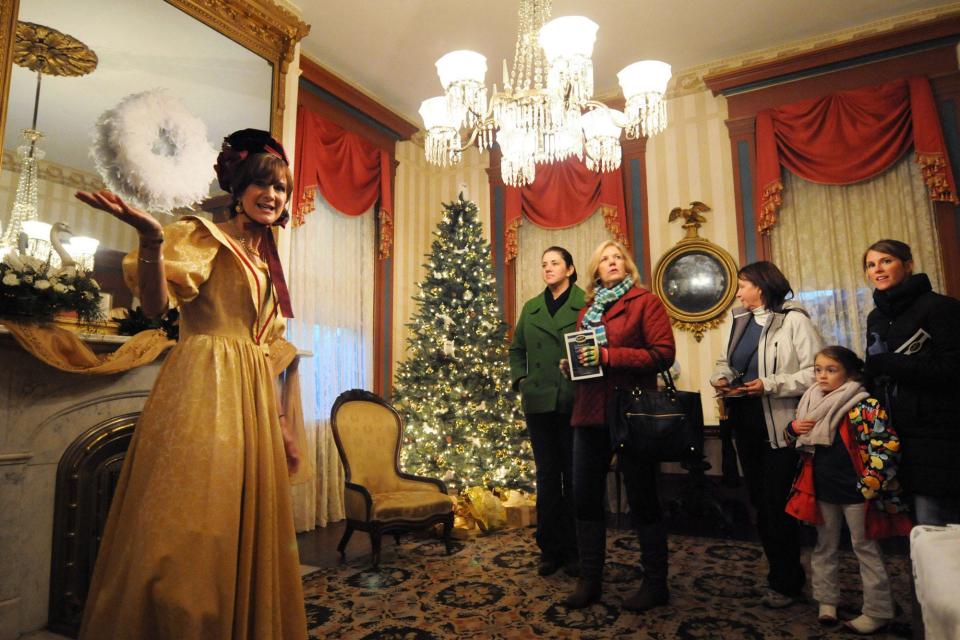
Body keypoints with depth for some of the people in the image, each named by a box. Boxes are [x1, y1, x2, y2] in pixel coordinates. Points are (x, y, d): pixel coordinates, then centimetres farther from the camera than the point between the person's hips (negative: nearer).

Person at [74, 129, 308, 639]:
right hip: (203, 391, -7)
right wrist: (151, 240, -33)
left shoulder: (266, 263, 19)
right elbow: (155, 305, -15)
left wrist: (281, 422, 19)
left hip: (252, 398, 7)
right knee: (185, 530, -5)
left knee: (247, 528, 12)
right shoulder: (204, 235, 0)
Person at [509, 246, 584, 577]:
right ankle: (549, 549, 22)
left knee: (574, 475, 7)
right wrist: (519, 378, 6)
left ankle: (573, 550, 21)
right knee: (546, 475, 10)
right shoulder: (531, 308, 12)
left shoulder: (586, 304, -2)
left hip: (574, 402, -3)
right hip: (539, 402, 4)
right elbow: (516, 348, 20)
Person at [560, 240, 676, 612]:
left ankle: (655, 585, 22)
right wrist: (571, 364, 2)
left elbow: (663, 354, -13)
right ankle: (589, 580, 25)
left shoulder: (646, 302, -2)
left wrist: (608, 355, -19)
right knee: (585, 498, 9)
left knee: (642, 500, 5)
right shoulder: (587, 311, 15)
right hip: (590, 414, 6)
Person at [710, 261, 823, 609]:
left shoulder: (794, 320, -10)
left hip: (780, 426, -7)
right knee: (759, 501, 15)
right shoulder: (740, 321, 12)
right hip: (745, 423, 7)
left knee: (778, 504, 0)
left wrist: (769, 384, -23)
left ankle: (785, 582, 20)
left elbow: (814, 373, -16)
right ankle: (781, 573, 32)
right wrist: (719, 378, -2)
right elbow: (726, 361, 19)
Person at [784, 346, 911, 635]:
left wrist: (870, 485, -22)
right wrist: (793, 428, -6)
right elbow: (793, 440, 16)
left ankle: (878, 611, 24)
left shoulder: (864, 405, -16)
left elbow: (888, 445, -20)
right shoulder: (810, 402, 4)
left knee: (865, 548, 9)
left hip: (855, 491, -6)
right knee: (825, 547, 18)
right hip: (822, 491, 6)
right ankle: (826, 600, 34)